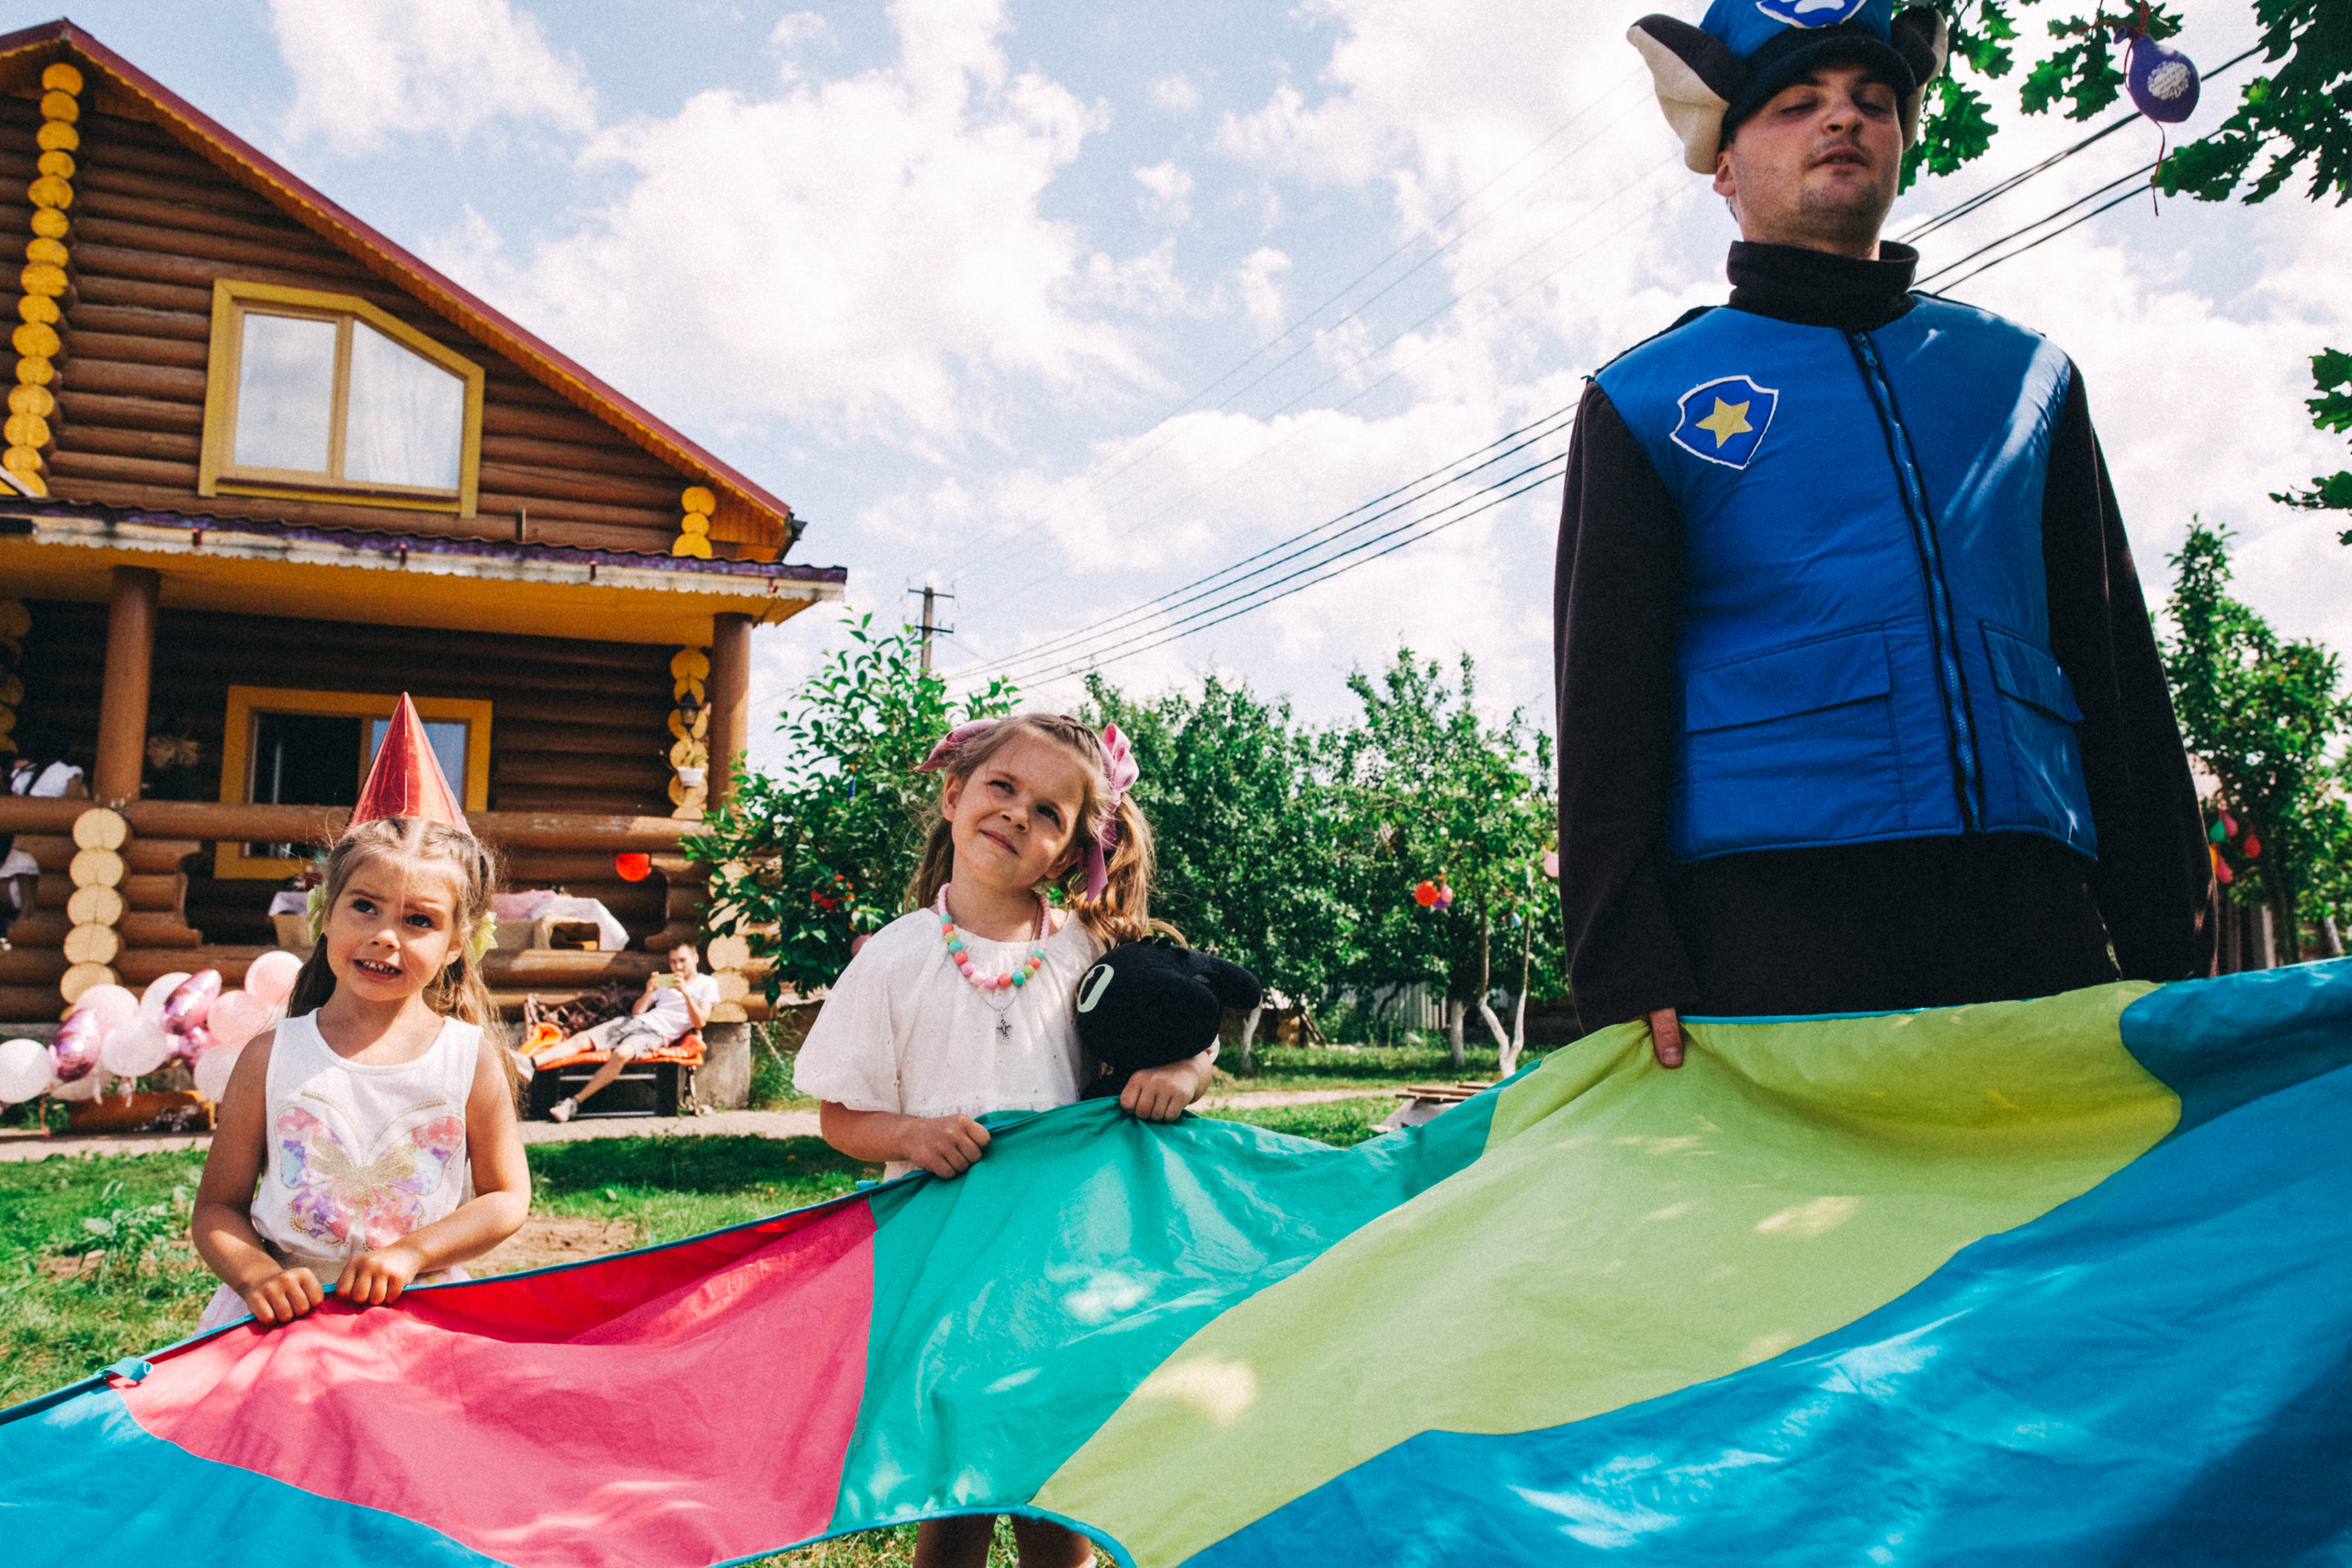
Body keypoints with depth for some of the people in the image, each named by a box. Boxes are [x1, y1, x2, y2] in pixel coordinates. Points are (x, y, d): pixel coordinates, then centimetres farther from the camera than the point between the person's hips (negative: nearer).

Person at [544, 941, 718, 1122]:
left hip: (657, 1033, -6)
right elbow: (637, 1011, 17)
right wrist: (648, 992, -3)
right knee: (582, 1039, -15)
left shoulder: (707, 984, 10)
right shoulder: (664, 980, 25)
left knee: (621, 1053, -35)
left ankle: (575, 1102, -32)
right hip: (635, 1021, 6)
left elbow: (700, 1022, -4)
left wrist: (685, 992, -15)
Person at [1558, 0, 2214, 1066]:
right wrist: (1625, 968, -10)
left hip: (2030, 899, 4)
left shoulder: (2026, 377, 21)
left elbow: (2118, 672, 18)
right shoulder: (1646, 403, 10)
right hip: (1767, 901, -3)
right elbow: (1604, 697, 2)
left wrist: (2170, 952, 9)